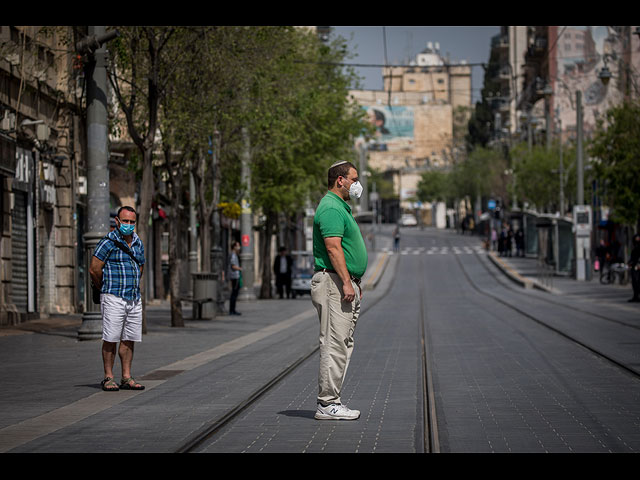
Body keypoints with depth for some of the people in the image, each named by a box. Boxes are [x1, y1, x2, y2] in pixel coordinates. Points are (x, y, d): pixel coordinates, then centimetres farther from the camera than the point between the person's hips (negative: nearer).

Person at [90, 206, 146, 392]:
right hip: (114, 299, -6)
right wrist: (105, 289, 4)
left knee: (129, 339, 6)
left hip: (134, 298, 6)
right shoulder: (108, 242, -7)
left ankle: (127, 378, 11)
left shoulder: (138, 243, 14)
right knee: (111, 339, -5)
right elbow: (94, 270, -9)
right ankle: (108, 378, 0)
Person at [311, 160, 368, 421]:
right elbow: (333, 248, -21)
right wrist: (346, 282, -26)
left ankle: (331, 400, 13)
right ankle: (327, 404, -10)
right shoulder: (331, 208, -13)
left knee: (343, 344, 11)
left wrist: (354, 283, 24)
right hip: (334, 283, -11)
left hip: (345, 284, 11)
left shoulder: (340, 208, 21)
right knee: (334, 345, -11)